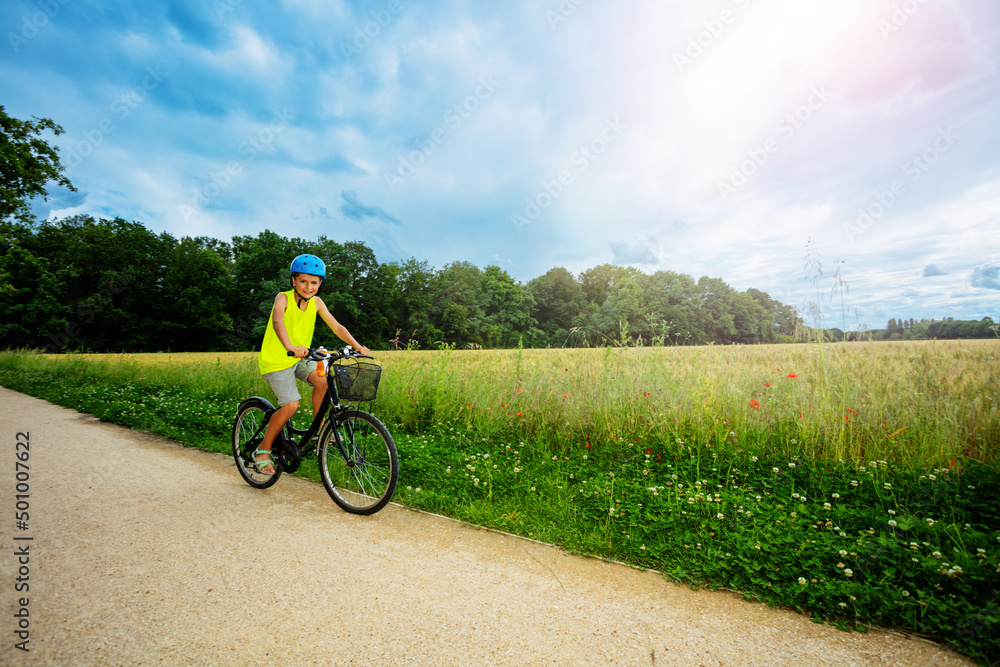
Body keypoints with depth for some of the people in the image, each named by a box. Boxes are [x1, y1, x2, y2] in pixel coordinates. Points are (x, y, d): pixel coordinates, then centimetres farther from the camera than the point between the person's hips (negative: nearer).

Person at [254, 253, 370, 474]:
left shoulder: (316, 303, -3)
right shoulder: (283, 298, -18)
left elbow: (336, 326, -8)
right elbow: (277, 322, -38)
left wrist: (357, 346, -24)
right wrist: (290, 347, -57)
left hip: (299, 359, 5)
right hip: (275, 360, -5)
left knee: (322, 380, -20)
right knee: (291, 404, -18)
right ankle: (263, 449, 3)